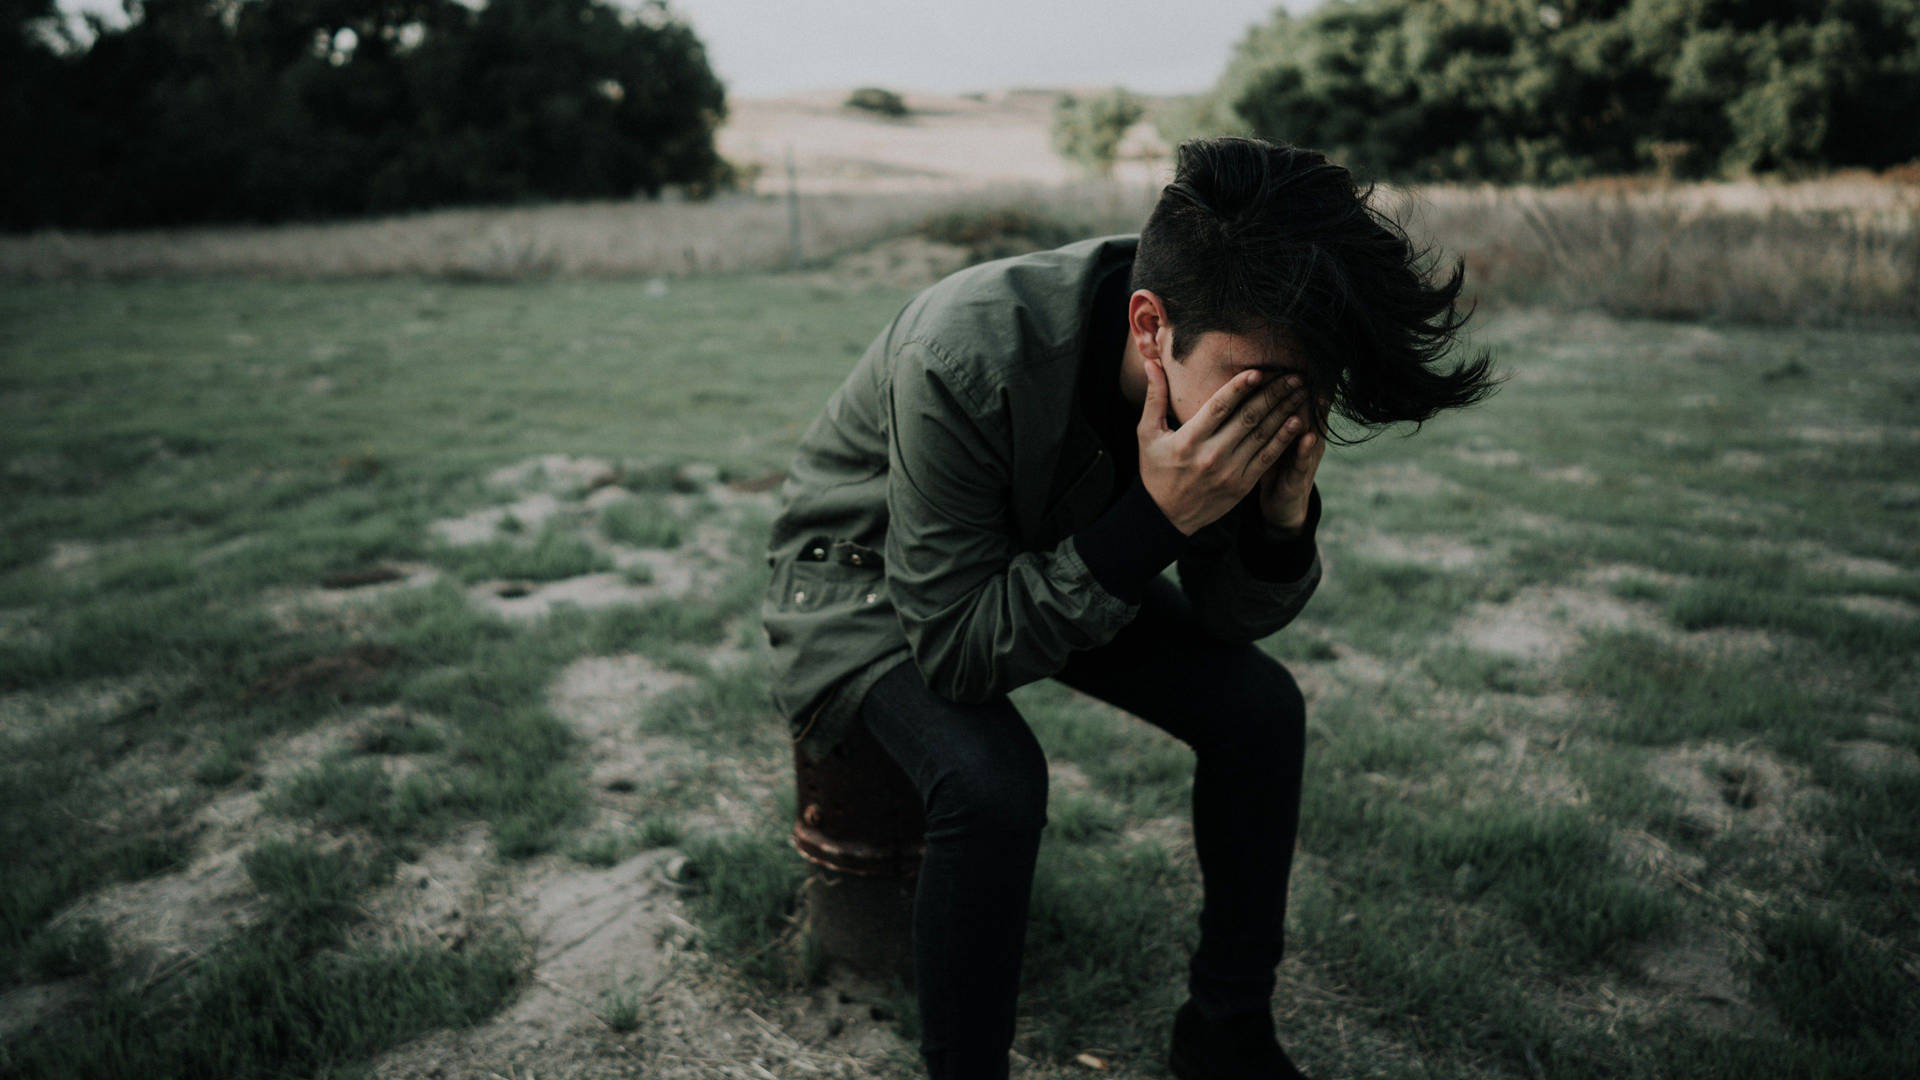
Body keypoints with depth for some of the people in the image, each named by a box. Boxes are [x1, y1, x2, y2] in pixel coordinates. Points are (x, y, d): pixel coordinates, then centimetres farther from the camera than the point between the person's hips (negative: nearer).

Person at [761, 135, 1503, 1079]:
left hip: (1065, 559, 6)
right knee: (992, 777, -33)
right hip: (869, 571, -5)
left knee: (1260, 706, -8)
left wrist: (1284, 513, -30)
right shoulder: (967, 358, -39)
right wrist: (1154, 518, -40)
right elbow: (956, 649, -32)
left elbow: (1230, 620, -9)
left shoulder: (1231, 372, -20)